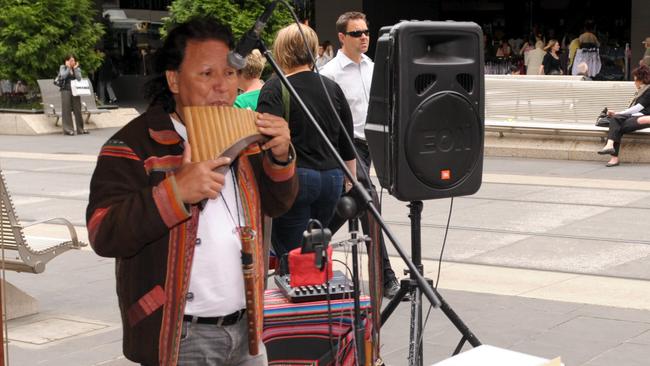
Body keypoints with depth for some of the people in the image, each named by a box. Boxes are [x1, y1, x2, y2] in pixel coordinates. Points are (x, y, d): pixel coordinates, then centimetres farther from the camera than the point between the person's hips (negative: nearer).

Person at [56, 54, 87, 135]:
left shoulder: (77, 69, 10)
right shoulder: (62, 67, 4)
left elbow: (79, 78, -5)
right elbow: (63, 76, -13)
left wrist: (75, 68, -8)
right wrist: (68, 68, -11)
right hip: (66, 90, -3)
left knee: (77, 109, 3)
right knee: (67, 110, -5)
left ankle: (80, 128, 9)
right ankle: (68, 129, -4)